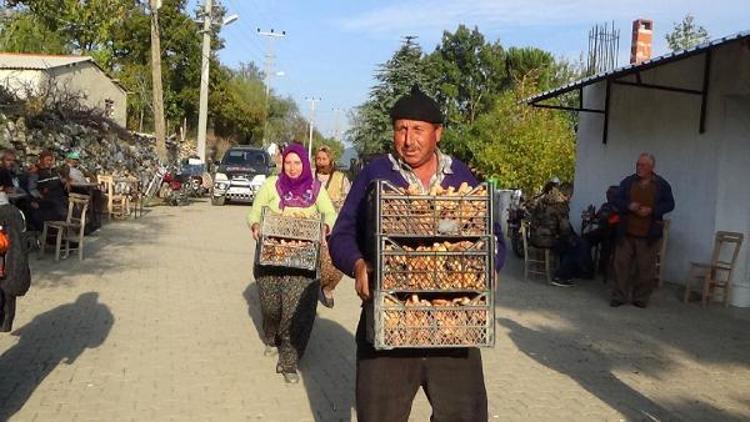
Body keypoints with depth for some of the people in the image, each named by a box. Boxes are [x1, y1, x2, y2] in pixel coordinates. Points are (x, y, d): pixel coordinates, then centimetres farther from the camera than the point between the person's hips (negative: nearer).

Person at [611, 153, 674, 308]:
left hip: (648, 235, -1)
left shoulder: (662, 185, 2)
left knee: (645, 268, 4)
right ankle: (619, 296, 10)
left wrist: (652, 210, -14)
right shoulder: (627, 182, 7)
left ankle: (641, 298, 17)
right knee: (621, 265, 2)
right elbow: (617, 200, 7)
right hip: (626, 232, 2)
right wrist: (628, 206, -15)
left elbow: (669, 204, 2)